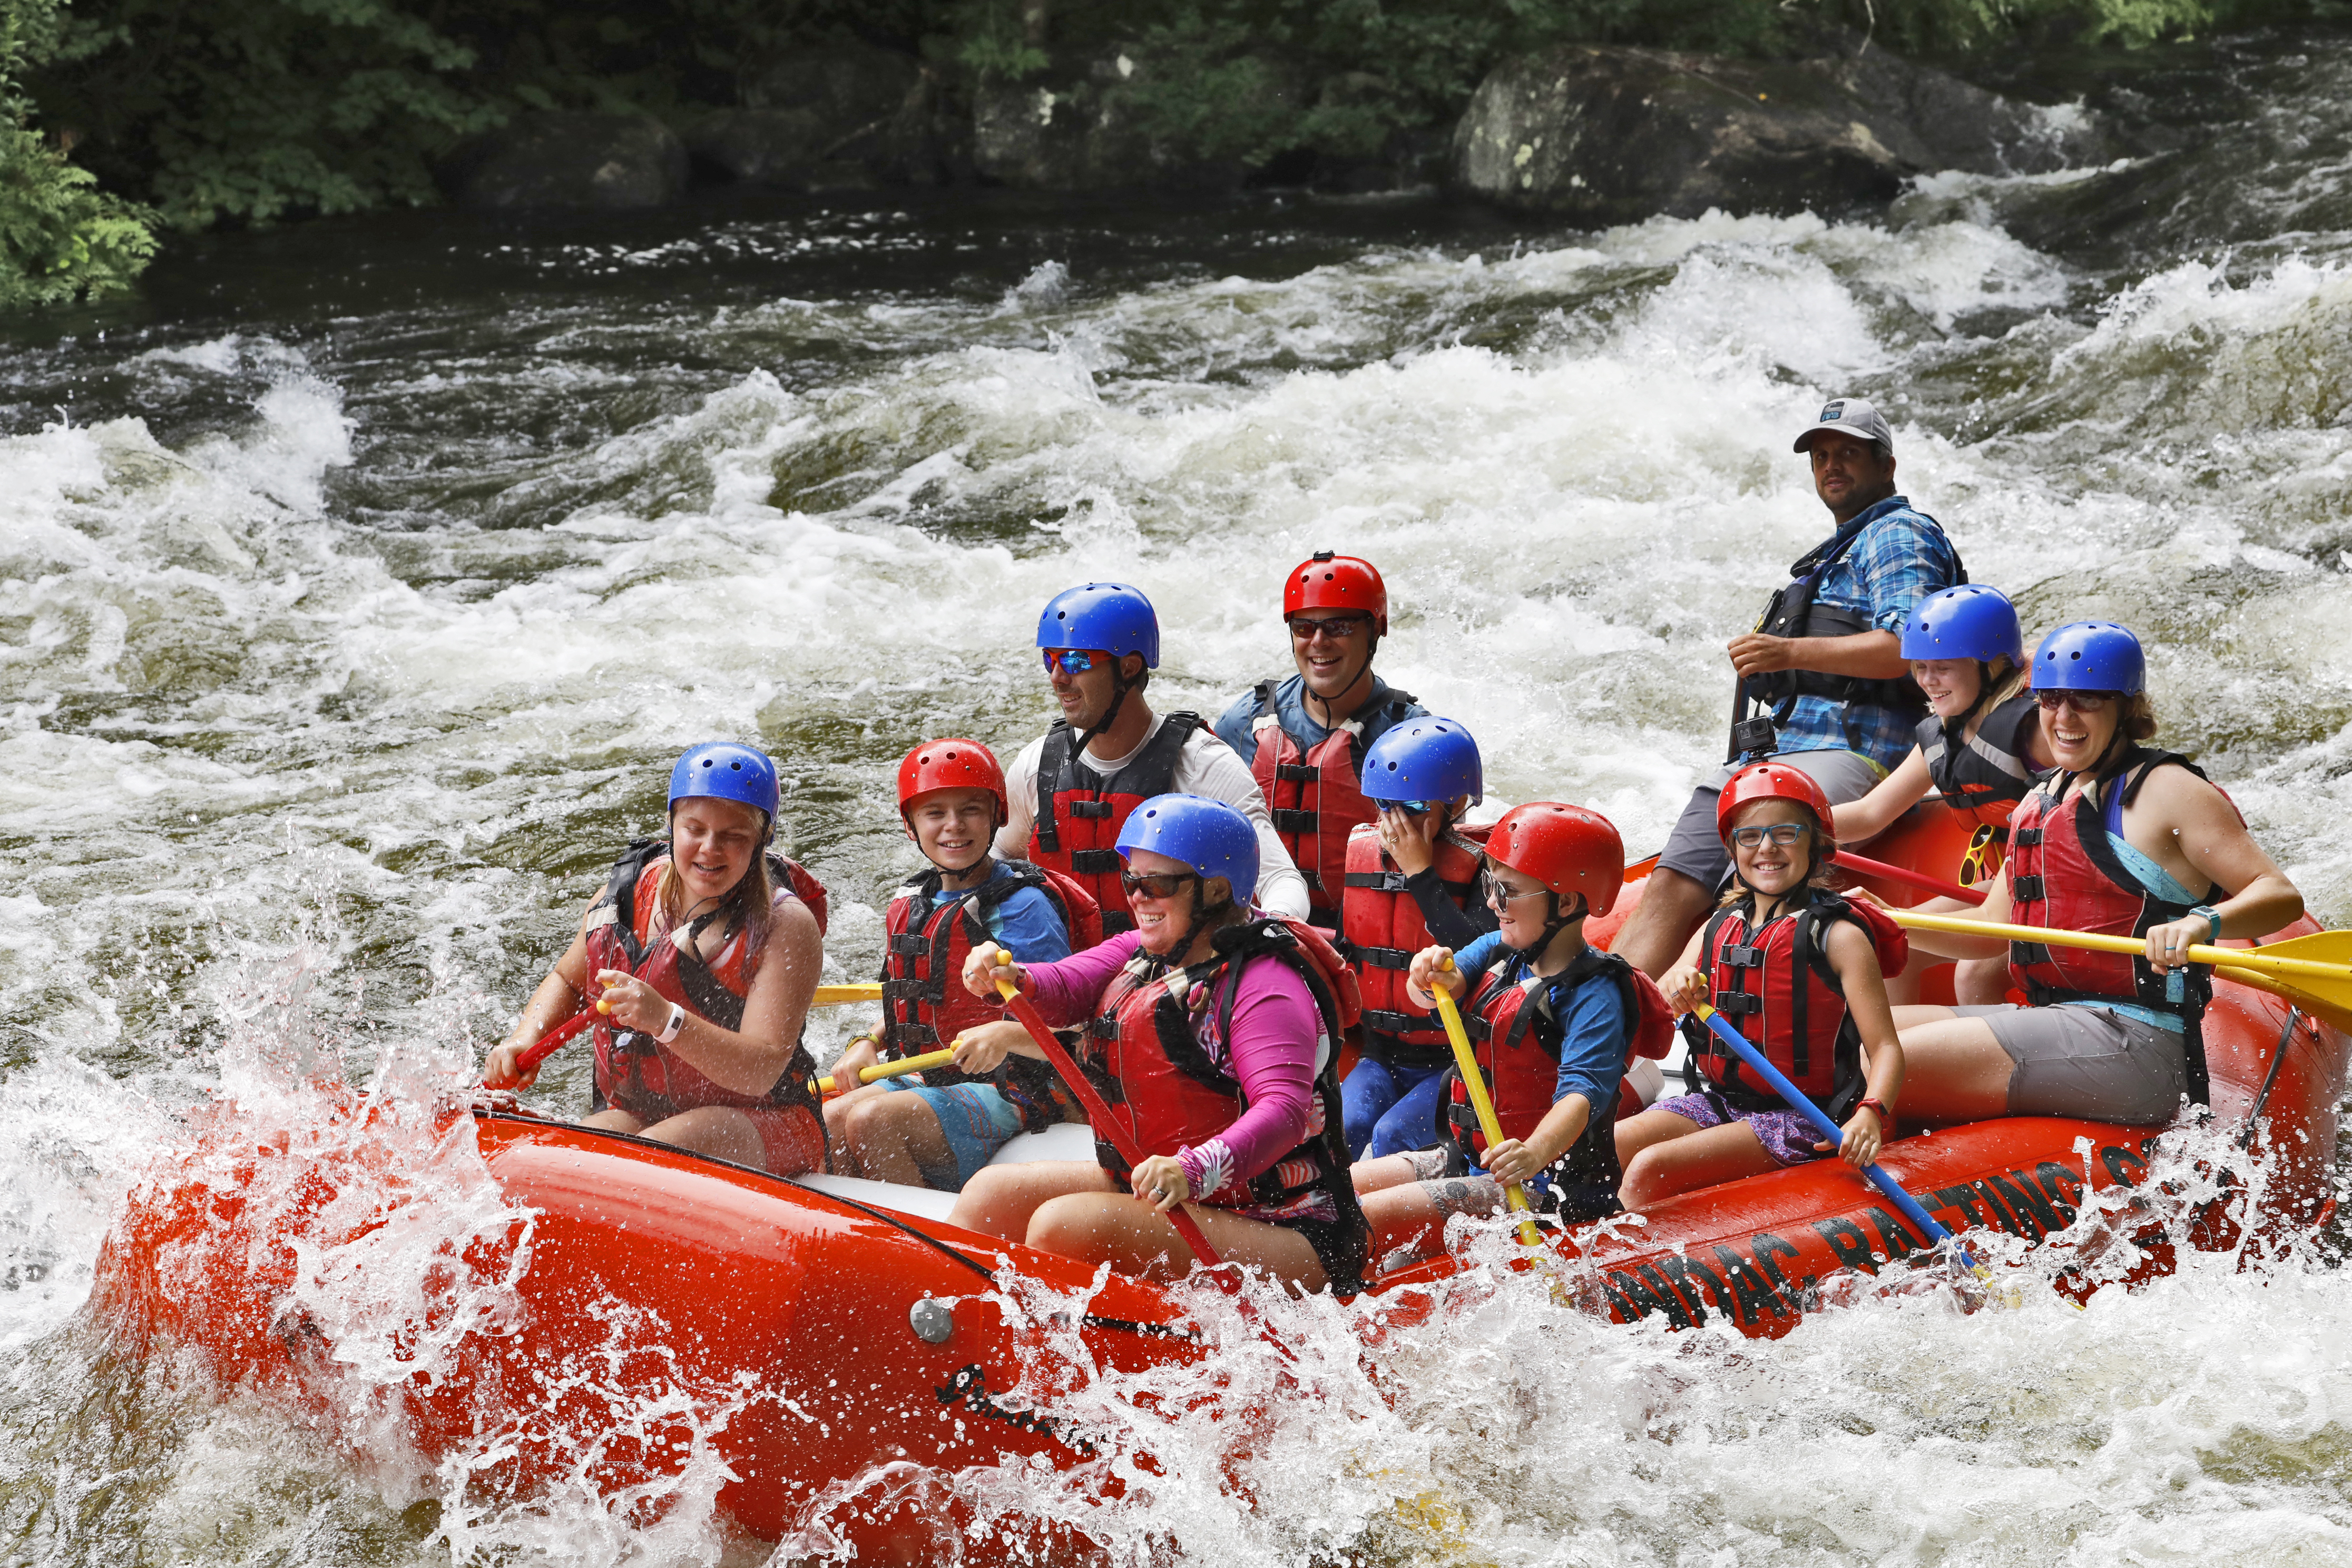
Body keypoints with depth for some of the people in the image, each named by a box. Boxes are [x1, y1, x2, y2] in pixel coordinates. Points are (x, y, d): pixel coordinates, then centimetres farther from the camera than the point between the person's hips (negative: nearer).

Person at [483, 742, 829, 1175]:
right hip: (634, 1112, 4)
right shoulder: (632, 890, 3)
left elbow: (762, 1072, -22)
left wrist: (666, 1021, -37)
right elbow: (567, 980, 22)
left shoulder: (786, 926, -13)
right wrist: (525, 1041, 1)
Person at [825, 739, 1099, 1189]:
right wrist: (868, 1044, 5)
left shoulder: (1021, 906, -11)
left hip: (1009, 1095, -7)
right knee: (830, 1120, -16)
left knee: (873, 1120, -27)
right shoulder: (909, 907, 12)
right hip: (928, 1080, 7)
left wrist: (1004, 1034, -34)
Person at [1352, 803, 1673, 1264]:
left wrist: (1536, 1152, -50)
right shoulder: (1501, 951, 9)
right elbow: (1433, 993, -4)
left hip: (1544, 1187, -9)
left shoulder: (1595, 995, -18)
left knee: (1361, 1221, -22)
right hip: (1469, 1156, 9)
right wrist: (1435, 976, -29)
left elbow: (1583, 1092, -31)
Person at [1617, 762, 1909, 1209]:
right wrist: (1673, 987, -18)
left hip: (1800, 1121, -6)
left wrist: (1870, 1115, -32)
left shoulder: (1837, 936, -7)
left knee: (1650, 1168, -24)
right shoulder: (1719, 929, 11)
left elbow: (1885, 1050, -13)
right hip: (1718, 1101, 6)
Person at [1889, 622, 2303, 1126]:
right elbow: (1991, 931, 22)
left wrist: (2202, 921, -34)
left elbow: (2282, 896, -13)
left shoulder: (2165, 791, -6)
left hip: (2134, 1045, -9)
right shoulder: (2041, 801, 20)